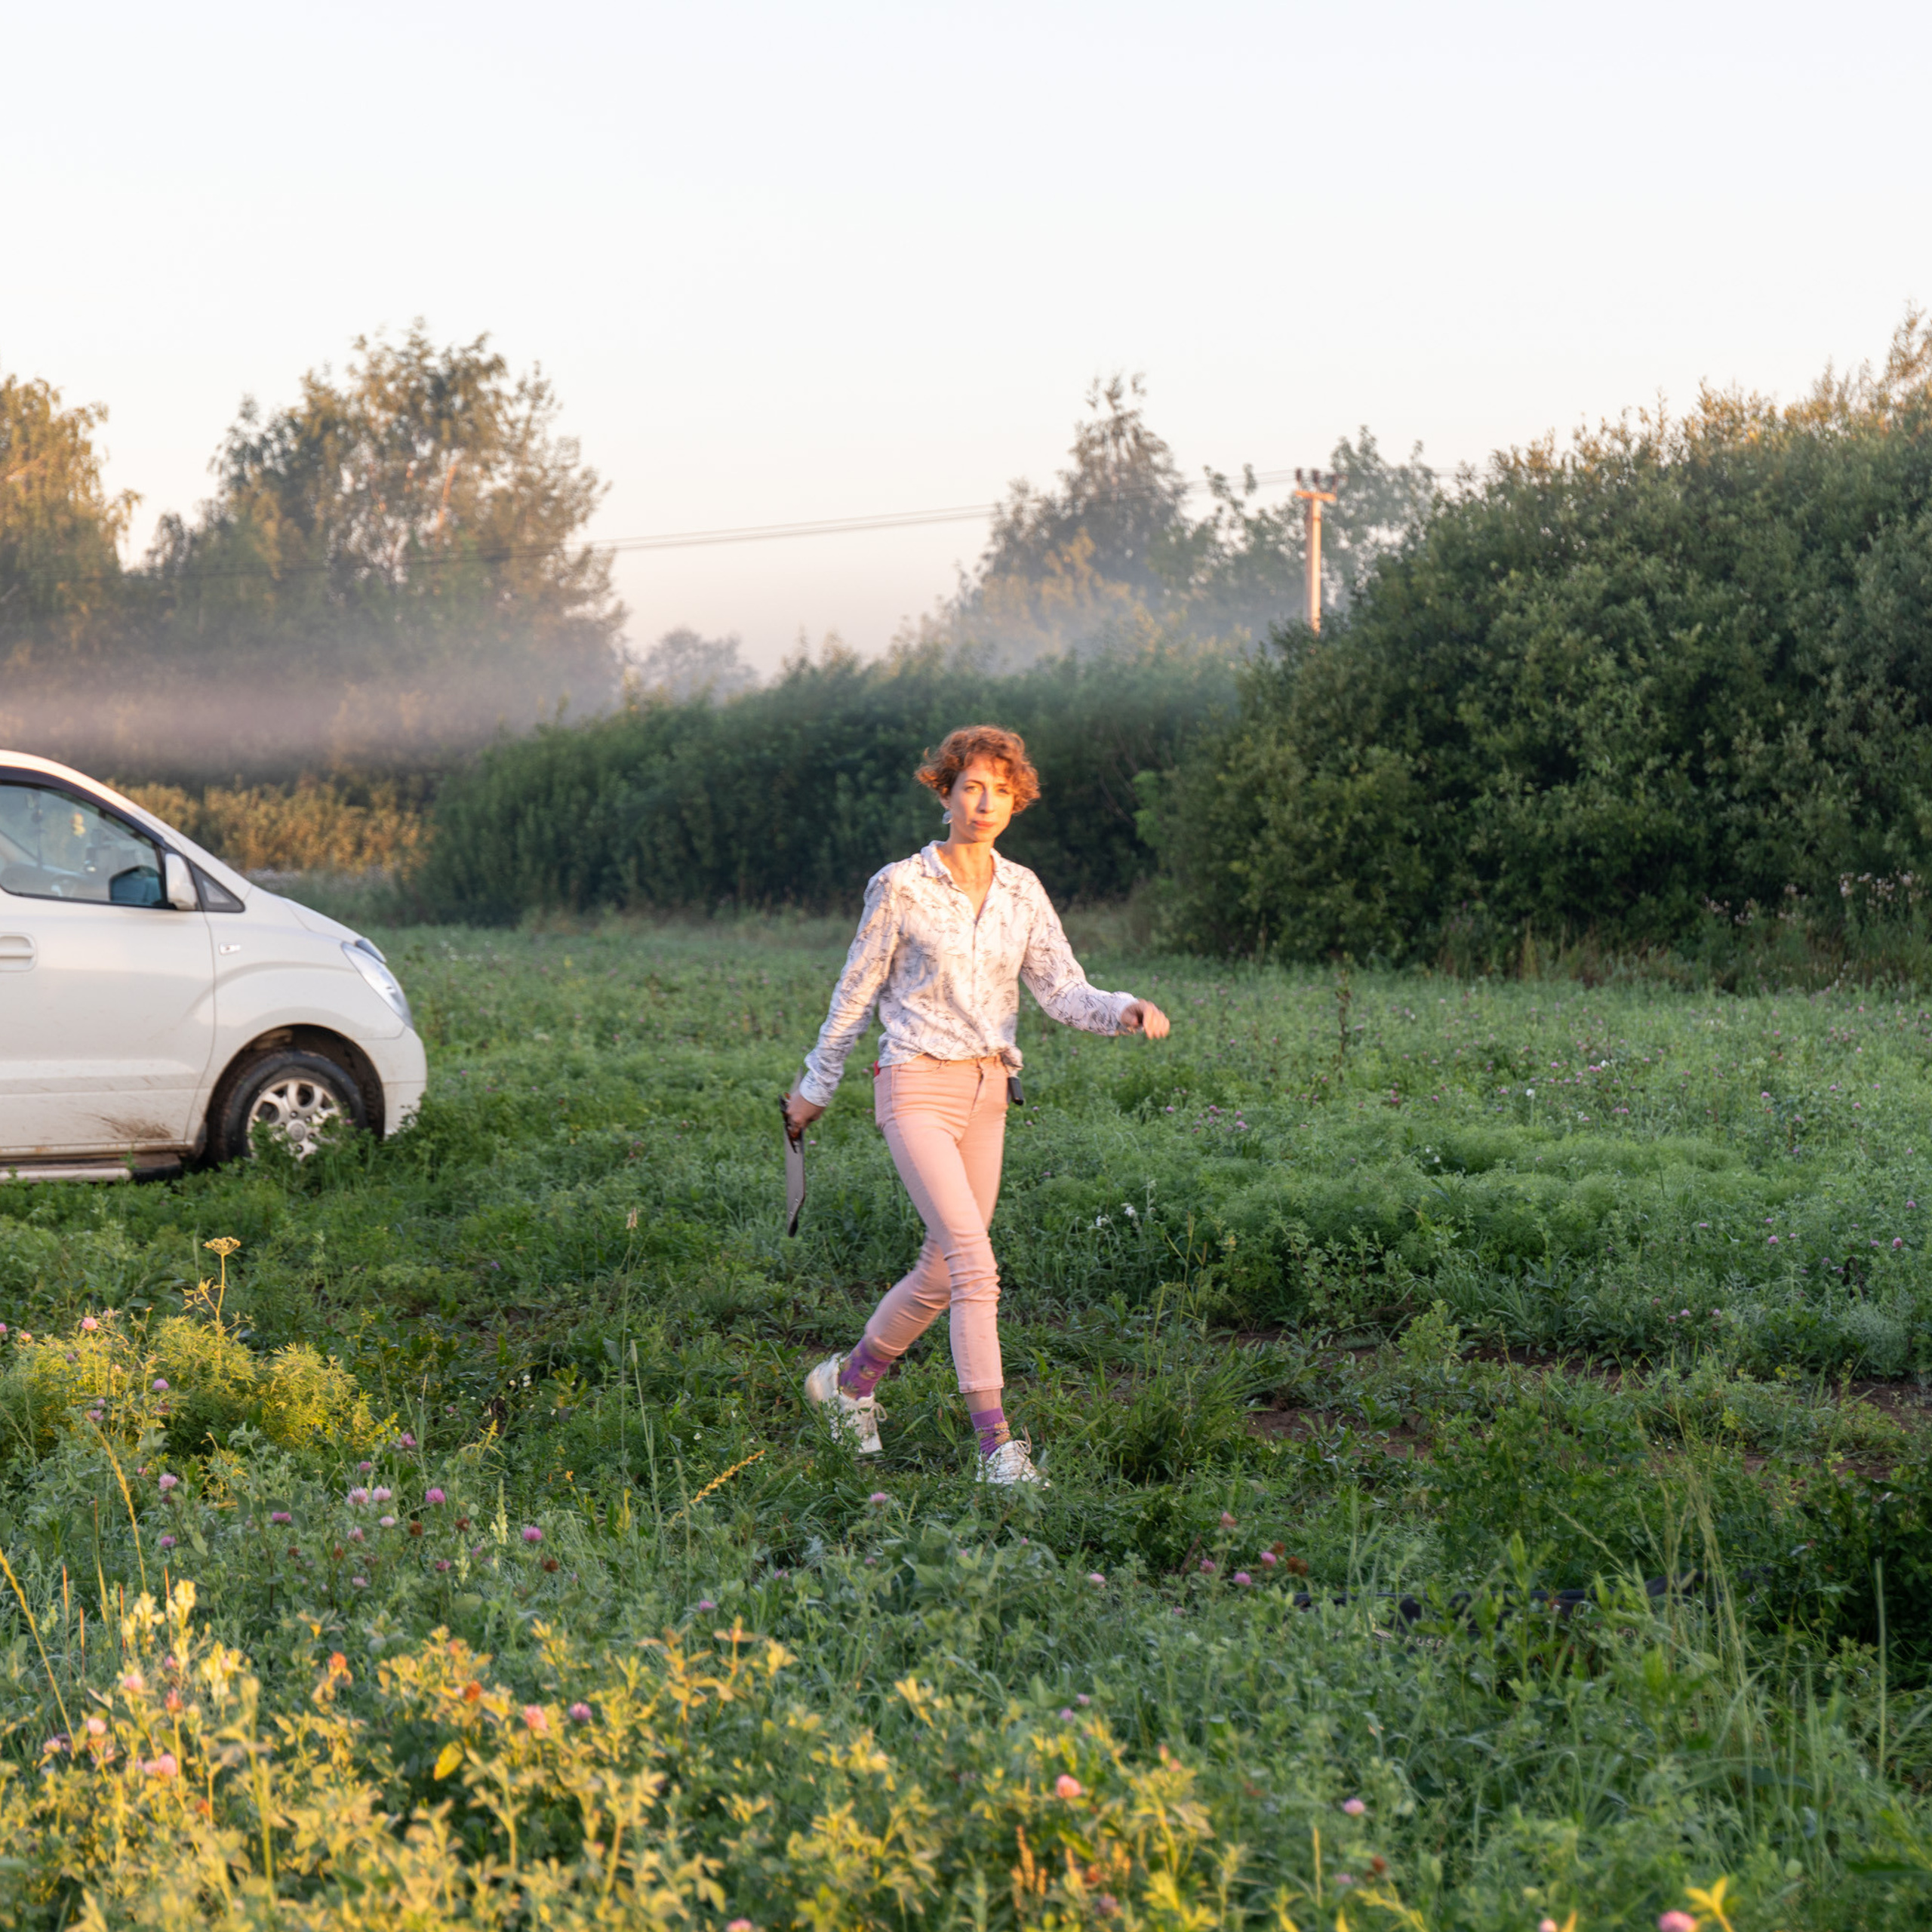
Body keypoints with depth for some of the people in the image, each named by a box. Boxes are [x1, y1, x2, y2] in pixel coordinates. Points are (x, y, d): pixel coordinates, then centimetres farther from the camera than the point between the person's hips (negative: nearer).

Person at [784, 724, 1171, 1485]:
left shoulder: (1023, 892, 6)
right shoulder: (900, 885, -7)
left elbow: (1063, 991, 0)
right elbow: (856, 992, 2)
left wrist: (1127, 1011, -20)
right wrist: (815, 1086, 11)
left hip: (986, 1092, 6)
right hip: (917, 1087, -6)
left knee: (945, 1268, 13)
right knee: (974, 1262, -17)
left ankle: (850, 1379, 36)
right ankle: (997, 1446, -16)